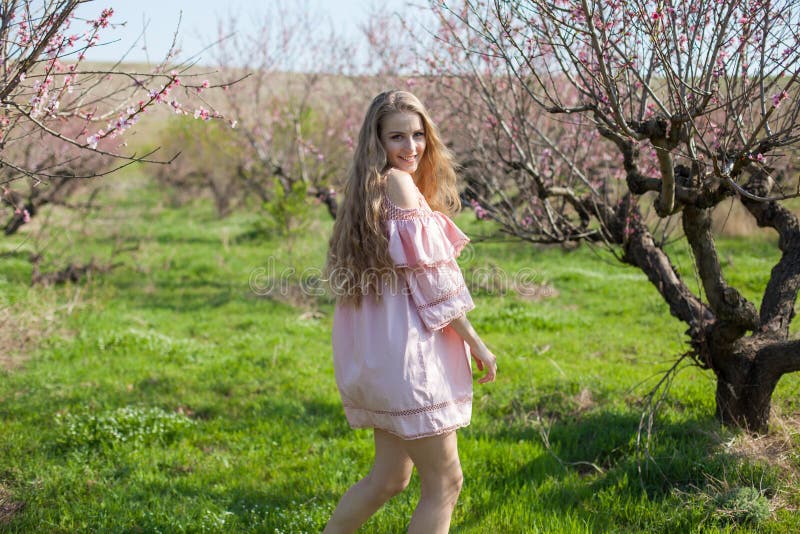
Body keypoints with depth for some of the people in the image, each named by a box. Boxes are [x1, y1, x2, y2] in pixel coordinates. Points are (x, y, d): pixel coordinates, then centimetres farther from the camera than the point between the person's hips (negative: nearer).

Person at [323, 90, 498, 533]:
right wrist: (476, 343, -8)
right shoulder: (399, 184, -14)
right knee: (444, 482, 1)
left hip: (379, 355, 9)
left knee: (390, 477, 19)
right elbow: (429, 276, -16)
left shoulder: (370, 187, 14)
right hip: (405, 351, -9)